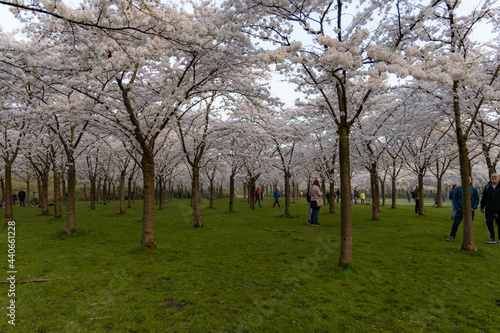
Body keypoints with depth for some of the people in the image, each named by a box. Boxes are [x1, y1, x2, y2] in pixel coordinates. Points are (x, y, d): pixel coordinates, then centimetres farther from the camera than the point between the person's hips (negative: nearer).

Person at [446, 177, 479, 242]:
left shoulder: (474, 190, 7)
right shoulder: (458, 189, 3)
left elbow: (477, 199, 12)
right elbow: (454, 198, 4)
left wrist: (474, 207, -1)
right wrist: (457, 207, -5)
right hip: (460, 210, -1)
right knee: (456, 223, -6)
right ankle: (452, 237, -1)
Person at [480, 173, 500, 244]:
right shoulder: (488, 187, 8)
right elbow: (484, 198, 16)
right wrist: (482, 207, 19)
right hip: (489, 209, 2)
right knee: (488, 222, -11)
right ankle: (492, 238, -3)